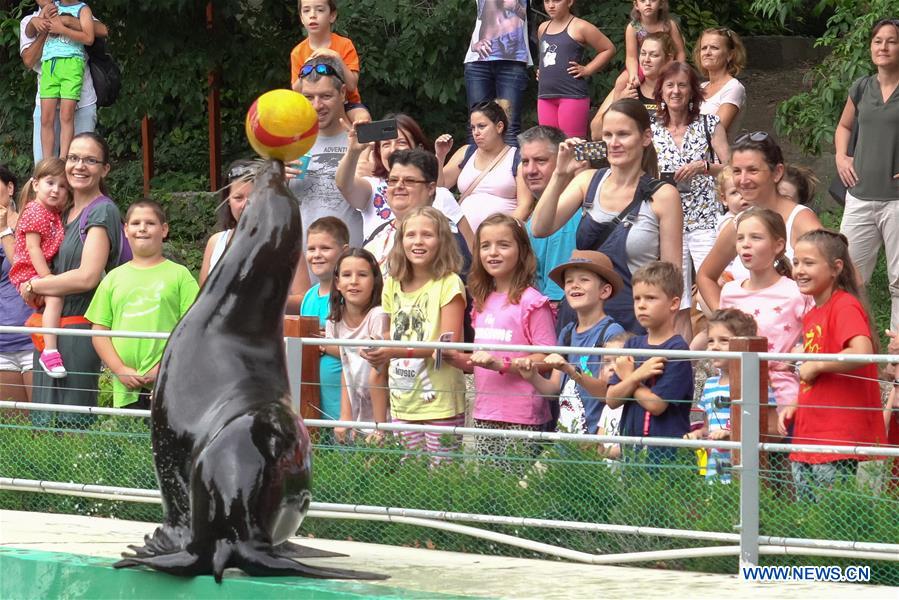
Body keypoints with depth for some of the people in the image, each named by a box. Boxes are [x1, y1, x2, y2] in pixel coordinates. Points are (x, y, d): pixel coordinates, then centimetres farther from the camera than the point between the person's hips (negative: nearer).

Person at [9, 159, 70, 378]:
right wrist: (47, 278, -24)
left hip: (44, 273, 10)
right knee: (55, 297, -30)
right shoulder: (34, 212, -12)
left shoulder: (55, 215, 15)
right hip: (30, 273, -10)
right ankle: (50, 351, -36)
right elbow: (33, 248, -19)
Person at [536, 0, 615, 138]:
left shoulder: (579, 27, -3)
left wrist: (586, 70, -6)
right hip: (545, 95, 6)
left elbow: (609, 49, 0)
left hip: (572, 95, -6)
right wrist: (542, 72, 15)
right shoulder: (543, 28, 16)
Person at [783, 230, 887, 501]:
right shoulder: (811, 316, 16)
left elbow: (862, 353, -29)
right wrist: (795, 407, 10)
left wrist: (814, 366, -17)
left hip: (840, 441, -9)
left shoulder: (845, 307, -11)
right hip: (806, 441, 9)